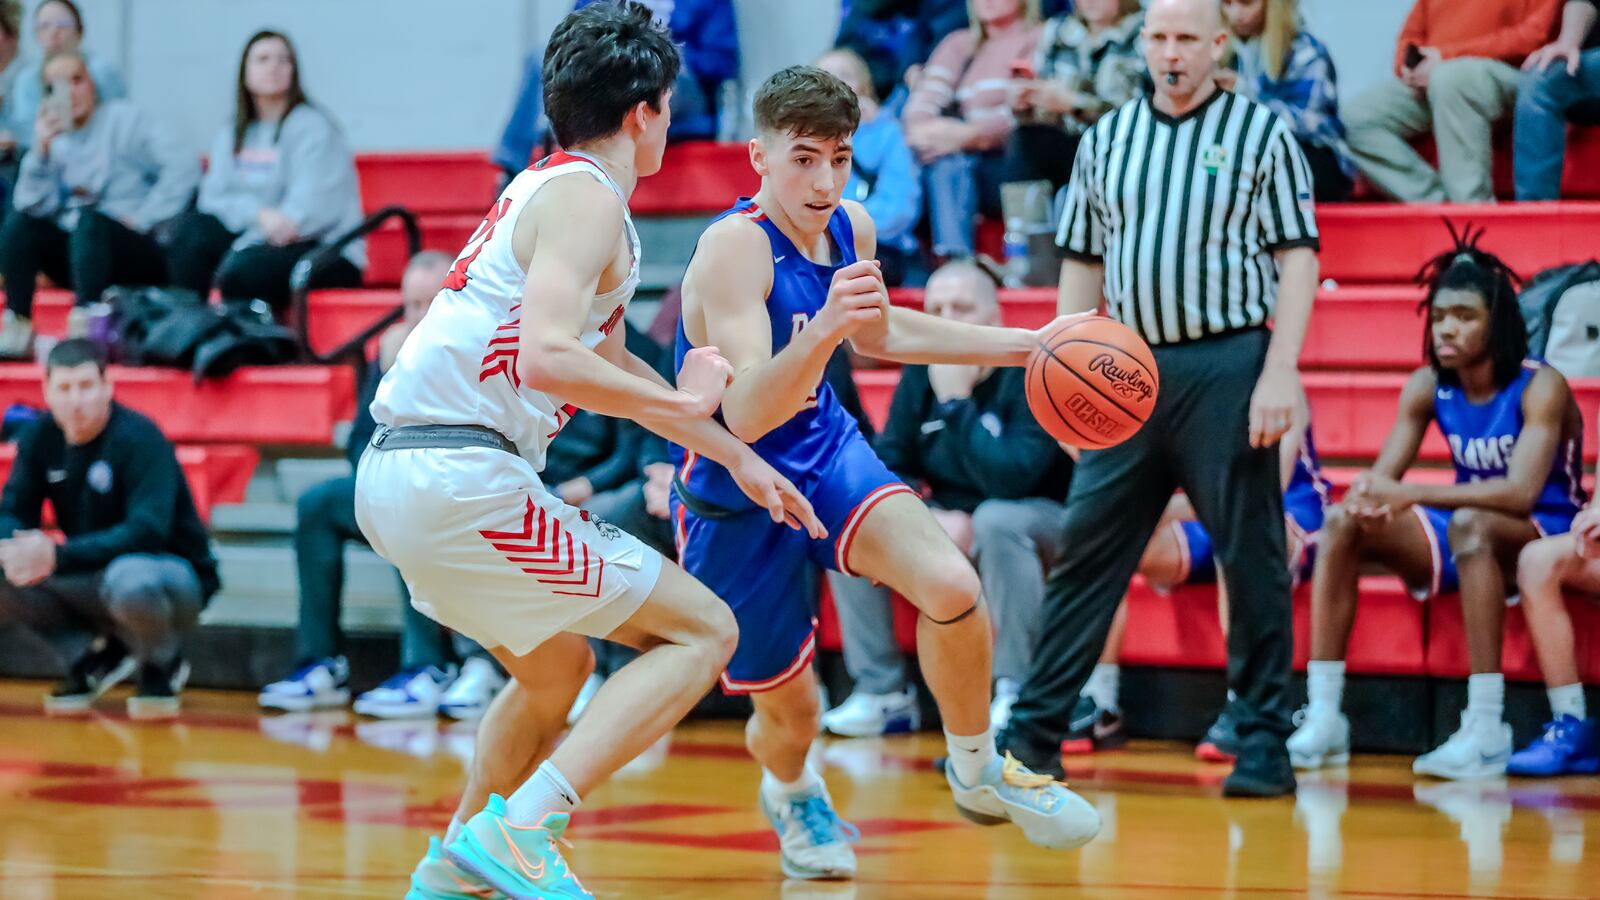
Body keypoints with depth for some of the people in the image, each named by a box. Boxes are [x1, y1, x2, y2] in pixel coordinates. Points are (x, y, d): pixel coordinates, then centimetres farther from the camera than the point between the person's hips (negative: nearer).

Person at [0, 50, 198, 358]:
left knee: (89, 219, -32)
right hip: (79, 254, 5)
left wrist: (143, 219, -15)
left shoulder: (123, 119, 1)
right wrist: (40, 151, -13)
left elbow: (182, 168, -11)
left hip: (138, 254, -4)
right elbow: (34, 206, -3)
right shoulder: (55, 138, 11)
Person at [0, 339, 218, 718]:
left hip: (172, 576, -6)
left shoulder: (139, 438, -21)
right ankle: (93, 657, 3)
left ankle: (162, 665, -6)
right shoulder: (41, 437, -3)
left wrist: (59, 556, -40)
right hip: (93, 580, 6)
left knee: (131, 581, -41)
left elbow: (147, 531, -31)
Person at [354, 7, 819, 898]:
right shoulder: (588, 197, -9)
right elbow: (545, 358, -24)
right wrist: (682, 402, -11)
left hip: (397, 470, 10)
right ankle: (522, 826, -15)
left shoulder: (551, 186, 22)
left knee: (556, 666, 31)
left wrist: (741, 459, 36)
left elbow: (607, 361, 35)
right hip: (462, 479, -10)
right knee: (703, 631, -3)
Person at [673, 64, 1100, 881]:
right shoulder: (736, 245, -28)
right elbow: (745, 415, -37)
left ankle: (977, 774, 5)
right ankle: (790, 791, 45)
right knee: (791, 711, 5)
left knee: (951, 586, -21)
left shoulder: (851, 228, -6)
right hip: (735, 499, -5)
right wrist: (822, 330, -53)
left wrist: (1025, 345, 13)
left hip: (824, 450, 5)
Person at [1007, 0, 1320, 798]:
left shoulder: (1261, 133, 1)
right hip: (1129, 369, 4)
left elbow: (1296, 257, -3)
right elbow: (1081, 264, 17)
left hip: (1226, 366, -4)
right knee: (1085, 550, 2)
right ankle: (1035, 730, 6)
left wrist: (1280, 373, -13)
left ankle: (1264, 740, 5)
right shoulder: (1106, 139, 13)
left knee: (1251, 559, -1)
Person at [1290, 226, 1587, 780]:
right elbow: (1381, 475, -5)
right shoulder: (1428, 387, 0)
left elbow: (1521, 492, -30)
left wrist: (1411, 495, -38)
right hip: (1462, 544, 6)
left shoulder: (1540, 388, -17)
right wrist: (1369, 500, -32)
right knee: (1343, 522, -13)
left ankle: (1486, 730, -41)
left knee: (1471, 523, -38)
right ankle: (1323, 718, -18)